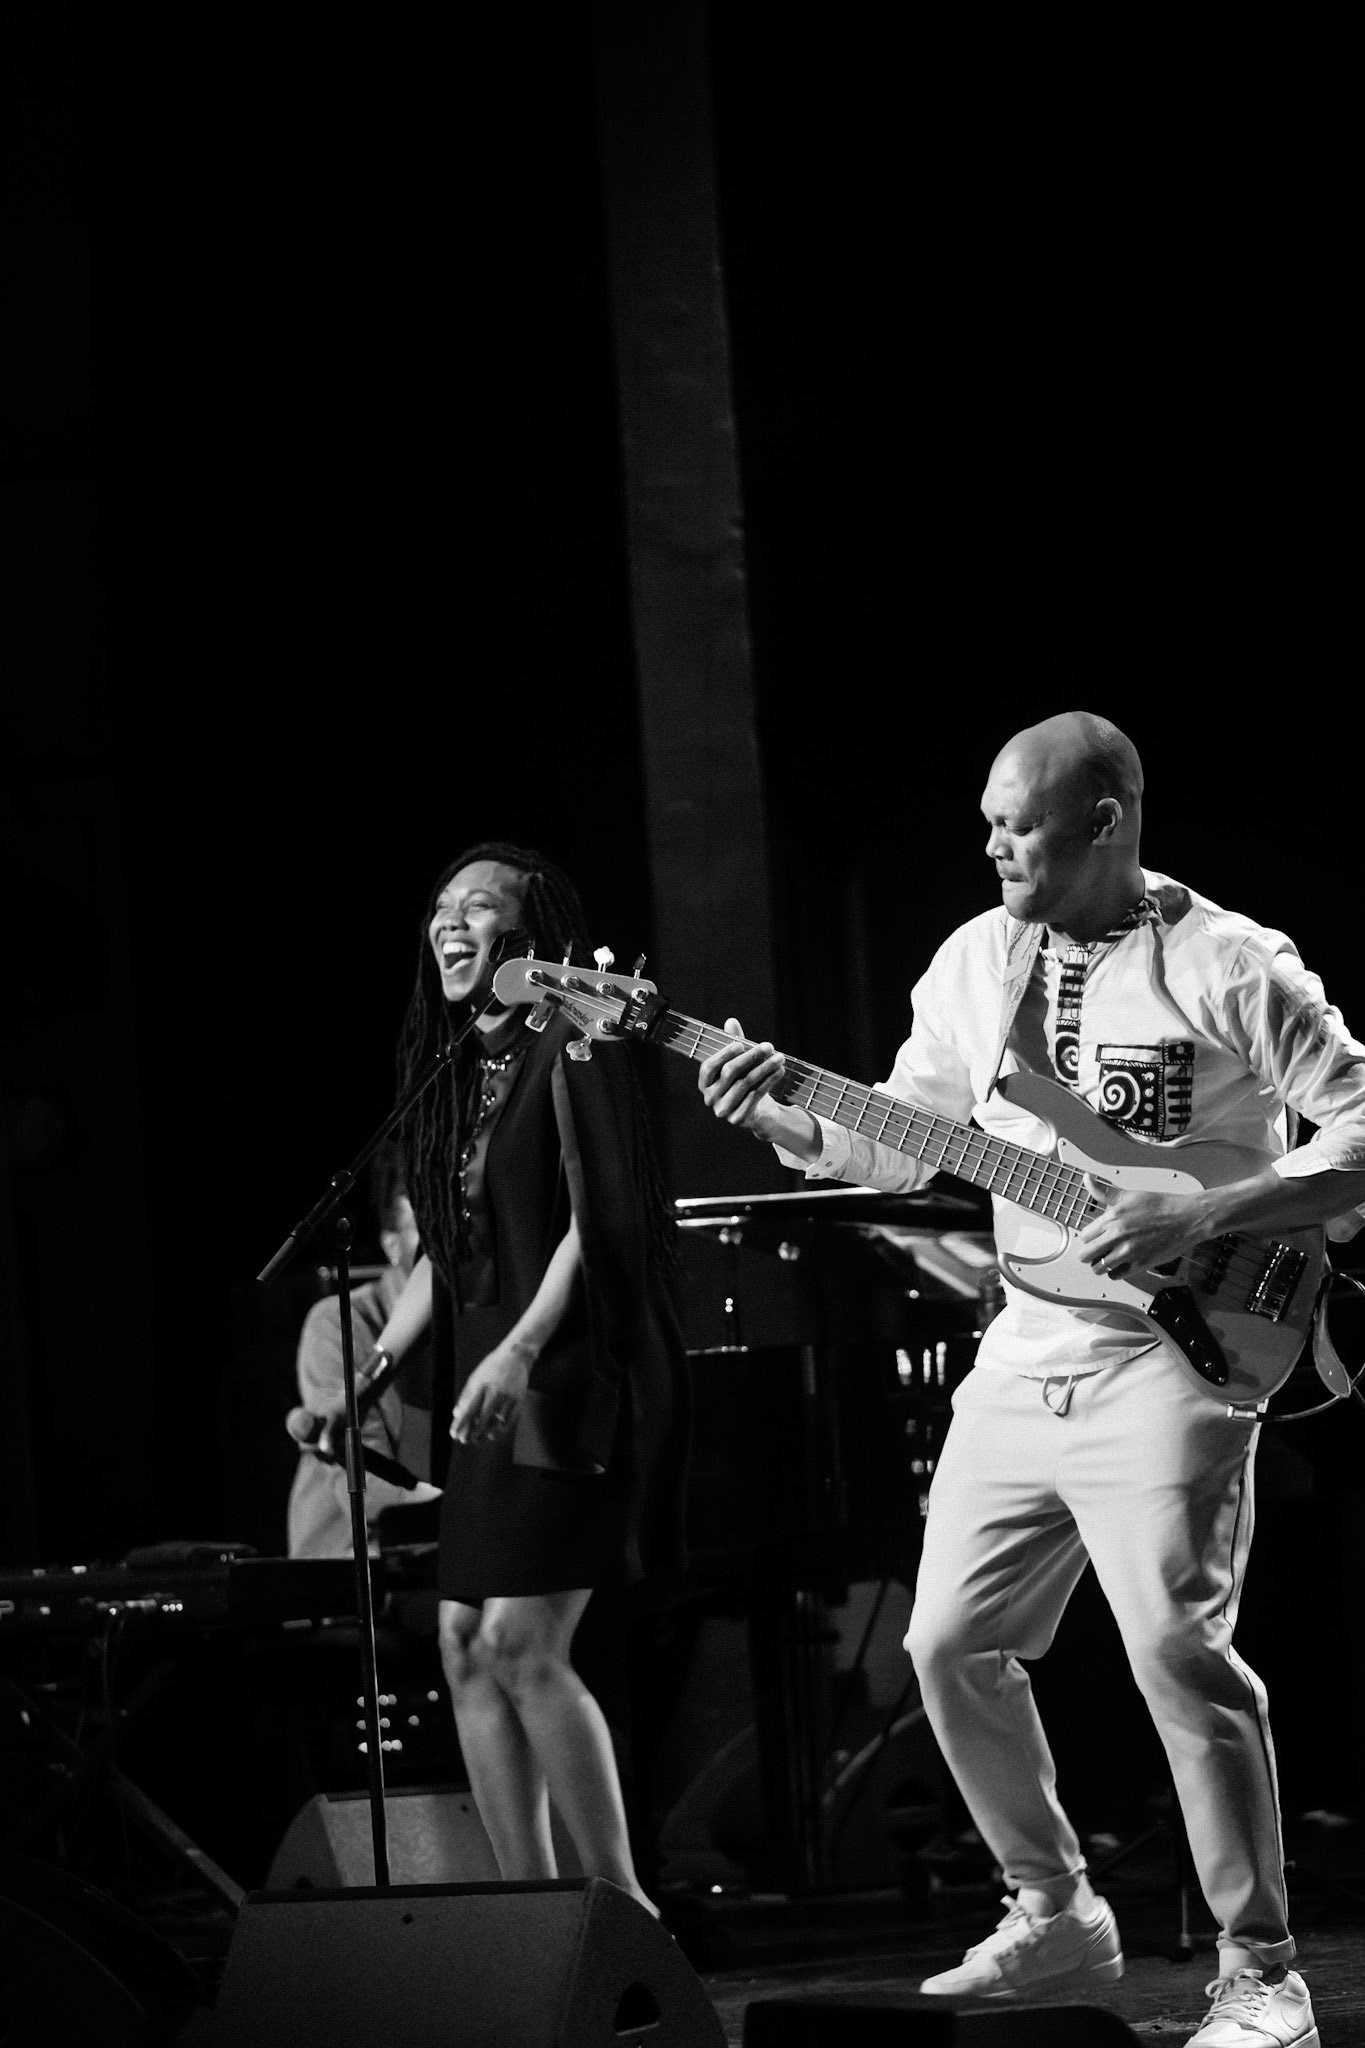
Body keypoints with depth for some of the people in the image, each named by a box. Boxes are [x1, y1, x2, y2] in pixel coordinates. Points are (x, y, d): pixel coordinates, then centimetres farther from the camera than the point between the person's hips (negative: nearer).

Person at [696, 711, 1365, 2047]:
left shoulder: (1227, 970, -10)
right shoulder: (977, 961, 9)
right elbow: (898, 1146, 16)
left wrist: (1202, 1219, -21)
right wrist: (780, 1122, -3)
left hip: (1166, 1354, -7)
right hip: (1022, 1360, 7)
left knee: (1176, 1651, -16)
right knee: (951, 1643, 7)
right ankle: (1054, 1917, 25)